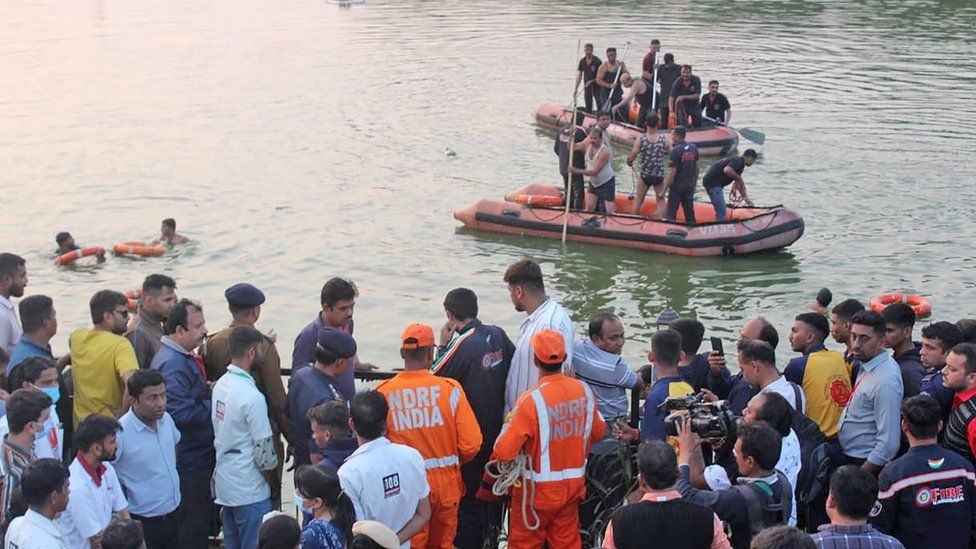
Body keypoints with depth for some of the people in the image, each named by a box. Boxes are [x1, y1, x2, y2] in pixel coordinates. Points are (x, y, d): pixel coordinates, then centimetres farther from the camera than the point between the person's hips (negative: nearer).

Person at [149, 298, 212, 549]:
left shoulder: (183, 357, 12)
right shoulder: (173, 364, -21)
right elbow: (180, 414, -28)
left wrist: (208, 391, 8)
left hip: (198, 455, 10)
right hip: (189, 460, -10)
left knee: (201, 521, 20)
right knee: (193, 526, -1)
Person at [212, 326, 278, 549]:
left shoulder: (220, 384, 3)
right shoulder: (252, 397, -21)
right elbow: (264, 457, -17)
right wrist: (275, 461, 3)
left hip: (224, 486, 8)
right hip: (249, 492, -8)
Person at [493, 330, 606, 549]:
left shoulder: (531, 400, -25)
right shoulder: (584, 391, -7)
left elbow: (503, 452, -24)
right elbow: (599, 432, 9)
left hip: (538, 489, -5)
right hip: (573, 485, 5)